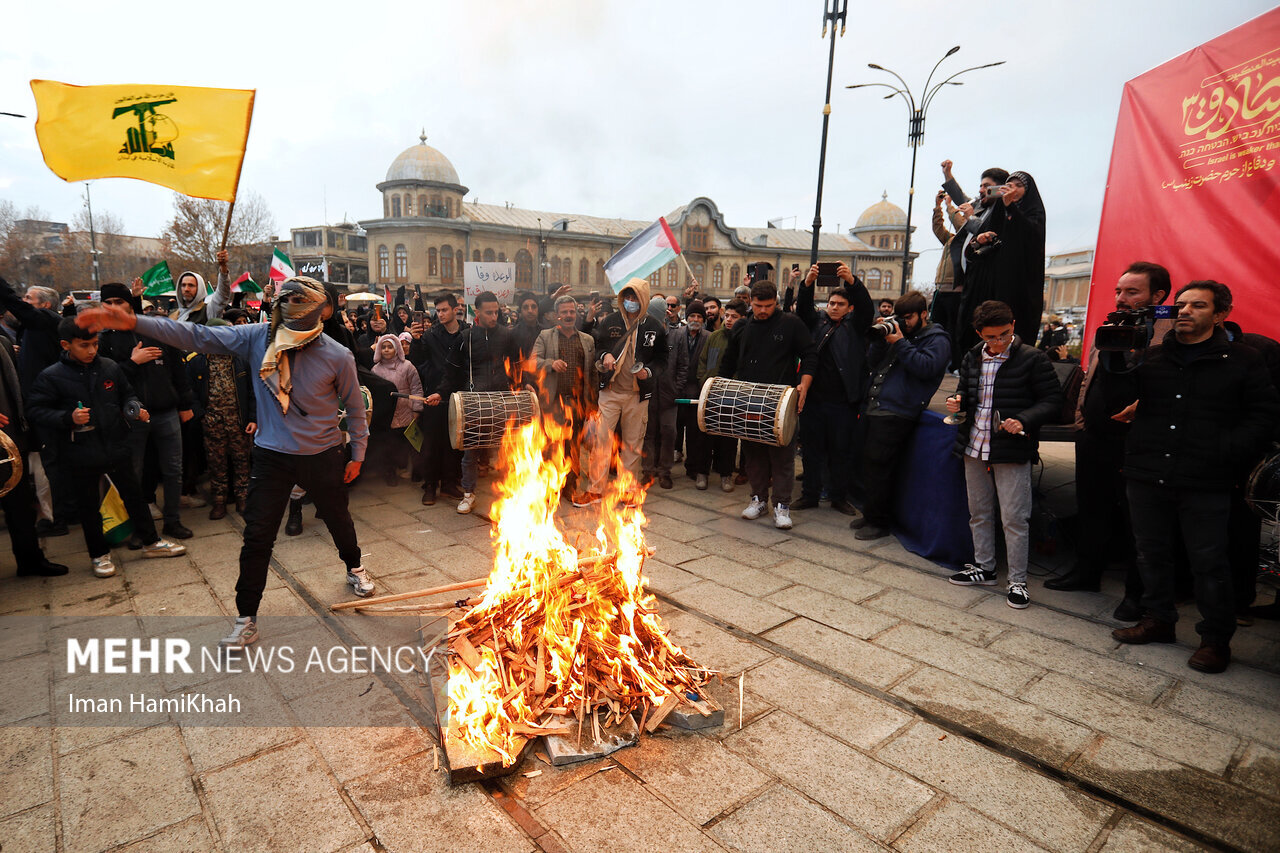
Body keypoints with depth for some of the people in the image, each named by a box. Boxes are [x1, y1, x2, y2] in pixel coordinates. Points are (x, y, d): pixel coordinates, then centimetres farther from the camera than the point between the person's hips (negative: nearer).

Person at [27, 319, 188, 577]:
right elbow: (35, 411, -7)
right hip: (81, 456, -2)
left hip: (116, 447, 3)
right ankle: (99, 554, 27)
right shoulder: (51, 376, -8)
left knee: (134, 495, 13)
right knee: (89, 506, 12)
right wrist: (68, 418, -22)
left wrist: (134, 408, -5)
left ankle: (151, 542, 27)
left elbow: (126, 394, 15)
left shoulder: (109, 367, 0)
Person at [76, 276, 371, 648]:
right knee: (257, 537, 2)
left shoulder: (337, 356, -14)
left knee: (337, 519, 17)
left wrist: (358, 454, 3)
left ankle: (354, 568, 48)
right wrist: (130, 322, -21)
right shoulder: (257, 338, -8)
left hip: (322, 456, -1)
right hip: (271, 456, 2)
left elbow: (354, 407, -3)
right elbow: (197, 337, -11)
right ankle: (246, 620, 16)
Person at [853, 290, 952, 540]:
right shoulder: (899, 332, 22)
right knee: (869, 462, 12)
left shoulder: (937, 339, -1)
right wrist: (881, 339, 2)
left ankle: (879, 522, 3)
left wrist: (900, 343, -16)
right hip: (876, 407, 8)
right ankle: (871, 514, 25)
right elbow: (873, 362, 18)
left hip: (897, 414, -8)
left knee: (878, 465, -9)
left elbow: (927, 367, -18)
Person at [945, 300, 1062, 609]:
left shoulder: (1033, 359, -9)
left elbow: (1052, 400, -7)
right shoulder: (972, 358, 8)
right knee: (979, 513, 16)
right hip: (974, 447, 6)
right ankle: (984, 567, 31)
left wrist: (1024, 420, -23)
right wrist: (959, 400, -1)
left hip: (1012, 451, -6)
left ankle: (1017, 581, 13)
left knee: (1014, 519, 0)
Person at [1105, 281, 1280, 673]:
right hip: (1147, 477, 3)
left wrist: (1226, 451, -13)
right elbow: (1120, 401, 2)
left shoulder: (1242, 359, 4)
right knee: (1151, 555, 13)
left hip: (1205, 484, -3)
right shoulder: (1151, 356, 11)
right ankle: (1158, 620, 29)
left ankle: (1216, 639, 19)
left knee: (1209, 563, 3)